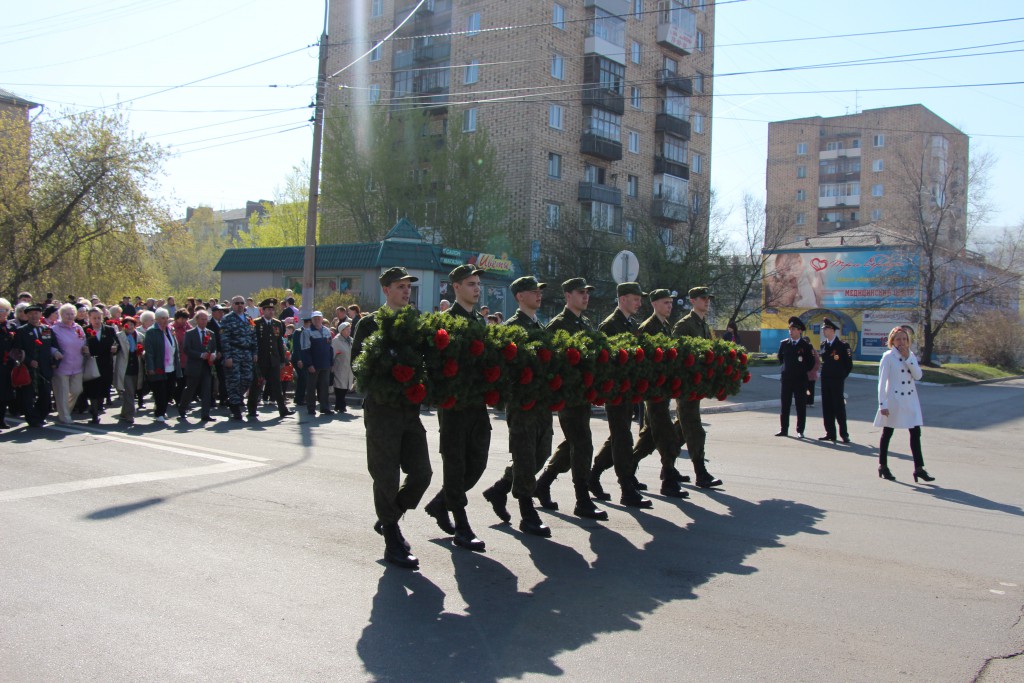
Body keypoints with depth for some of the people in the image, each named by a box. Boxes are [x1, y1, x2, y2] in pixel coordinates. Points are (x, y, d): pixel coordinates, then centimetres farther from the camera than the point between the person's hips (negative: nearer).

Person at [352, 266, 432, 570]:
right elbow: (357, 361, -6)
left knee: (421, 473, 5)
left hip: (410, 409, 6)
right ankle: (392, 542, 9)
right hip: (382, 410, -5)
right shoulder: (370, 323, 0)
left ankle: (389, 519, 27)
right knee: (386, 477, -2)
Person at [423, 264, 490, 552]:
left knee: (477, 462, 9)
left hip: (478, 401, 7)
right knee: (455, 462, 0)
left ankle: (440, 503, 30)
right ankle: (461, 528, 7)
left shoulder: (482, 321, 15)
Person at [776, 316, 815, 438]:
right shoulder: (784, 344, 7)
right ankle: (784, 430, 13)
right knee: (785, 405, 6)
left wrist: (803, 371, 4)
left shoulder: (806, 345, -3)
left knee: (801, 406, 1)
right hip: (786, 378, 3)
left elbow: (811, 363, 3)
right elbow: (780, 357, 22)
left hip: (800, 379, -3)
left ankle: (800, 431, 7)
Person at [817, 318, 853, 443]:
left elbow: (849, 365, -4)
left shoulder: (843, 345, -9)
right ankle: (830, 434, 13)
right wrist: (825, 373, 12)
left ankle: (844, 434, 4)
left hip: (837, 381, -6)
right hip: (825, 380, 6)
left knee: (839, 407, -4)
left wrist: (841, 376, -1)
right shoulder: (823, 344, 10)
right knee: (827, 407, 7)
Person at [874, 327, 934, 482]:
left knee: (916, 432, 0)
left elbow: (918, 376, -4)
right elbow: (882, 381, -11)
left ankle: (919, 468, 3)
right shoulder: (888, 357, -9)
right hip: (894, 399, -5)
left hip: (910, 400, 5)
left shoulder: (911, 355, 7)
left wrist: (908, 358, -13)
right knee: (887, 433, 7)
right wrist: (882, 404, -16)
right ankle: (883, 466, 19)